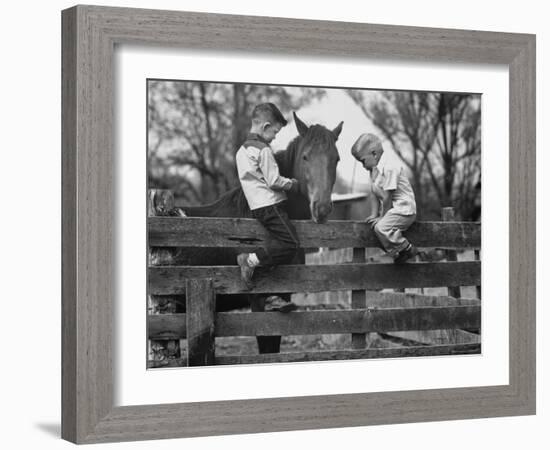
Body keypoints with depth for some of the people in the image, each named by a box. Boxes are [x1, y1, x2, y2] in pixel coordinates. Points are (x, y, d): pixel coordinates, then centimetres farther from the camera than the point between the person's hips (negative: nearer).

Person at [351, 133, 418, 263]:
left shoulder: (389, 169, -19)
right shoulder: (373, 170, 12)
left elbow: (387, 197, -18)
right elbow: (374, 195, 13)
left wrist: (382, 217, -12)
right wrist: (374, 214, 3)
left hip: (404, 210, -10)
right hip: (391, 209, 10)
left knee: (381, 227, -24)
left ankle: (407, 249, -13)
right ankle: (397, 253, 6)